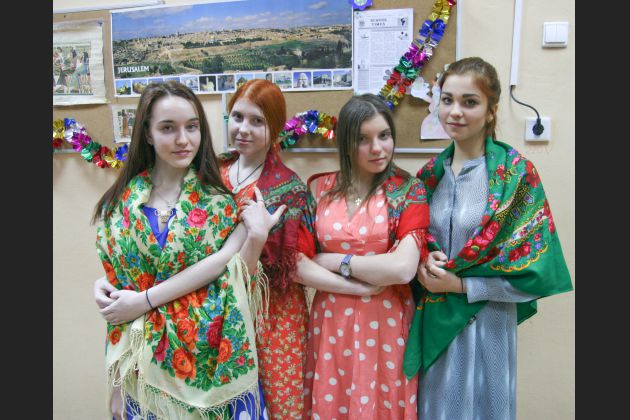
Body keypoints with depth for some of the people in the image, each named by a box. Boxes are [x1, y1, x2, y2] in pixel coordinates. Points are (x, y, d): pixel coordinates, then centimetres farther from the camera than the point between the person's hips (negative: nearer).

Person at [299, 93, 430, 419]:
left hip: (386, 323, -2)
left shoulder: (408, 191, -6)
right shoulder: (319, 188, 1)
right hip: (331, 322, 2)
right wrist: (358, 287, -15)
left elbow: (403, 268, -18)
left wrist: (335, 261, -10)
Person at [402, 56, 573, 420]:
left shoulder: (516, 174, -12)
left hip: (484, 324, -4)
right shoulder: (431, 172, 2)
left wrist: (460, 285, -15)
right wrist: (424, 261, -10)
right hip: (431, 322, 4)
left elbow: (534, 273, -11)